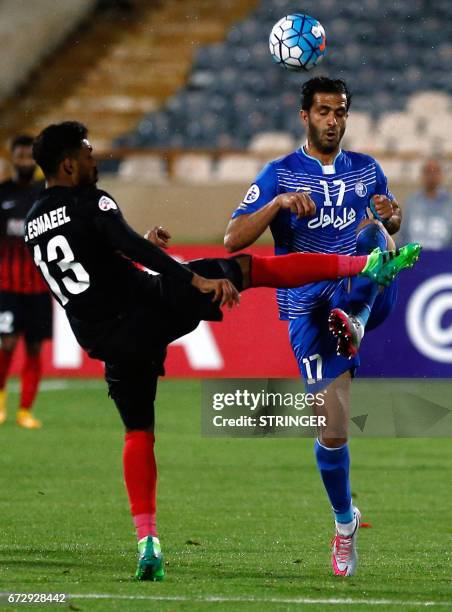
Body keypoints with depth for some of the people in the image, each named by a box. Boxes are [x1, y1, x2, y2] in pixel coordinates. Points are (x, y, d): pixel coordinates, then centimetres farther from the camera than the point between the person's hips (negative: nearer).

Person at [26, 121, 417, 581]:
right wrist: (198, 280, -27)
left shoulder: (33, 224, 15)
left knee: (137, 433, 15)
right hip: (150, 308, -6)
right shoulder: (90, 202, -8)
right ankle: (367, 265, 0)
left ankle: (146, 539, 1)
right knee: (249, 267, 3)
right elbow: (131, 247, -23)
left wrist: (143, 246, 35)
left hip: (108, 341, 6)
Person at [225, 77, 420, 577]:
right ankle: (345, 521, 17)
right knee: (332, 432, -5)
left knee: (371, 231, -30)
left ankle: (354, 320, -49)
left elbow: (387, 231, 22)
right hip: (309, 308, -1)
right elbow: (232, 240, -5)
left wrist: (390, 218, -3)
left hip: (368, 294, 1)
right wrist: (280, 203, -21)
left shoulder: (366, 169, 12)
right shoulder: (281, 174, 3)